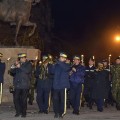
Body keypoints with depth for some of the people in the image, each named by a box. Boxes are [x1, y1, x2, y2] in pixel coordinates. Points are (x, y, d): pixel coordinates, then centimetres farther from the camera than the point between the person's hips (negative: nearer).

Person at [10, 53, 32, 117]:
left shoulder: (28, 64, 4)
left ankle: (24, 113, 9)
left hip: (25, 85, -3)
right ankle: (18, 112, 13)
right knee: (16, 99, -1)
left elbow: (28, 71, -15)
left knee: (24, 99, -2)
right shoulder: (17, 64, 15)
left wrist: (20, 67, -21)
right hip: (17, 85, 4)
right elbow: (12, 71, 9)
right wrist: (15, 66, -10)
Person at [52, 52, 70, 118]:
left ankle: (61, 113, 10)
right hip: (56, 85, 2)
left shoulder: (67, 65, 3)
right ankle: (56, 112, 10)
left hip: (63, 85, -2)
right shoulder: (56, 65, 12)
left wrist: (59, 62, -22)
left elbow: (65, 68, -19)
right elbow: (53, 71, 5)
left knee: (62, 99, 0)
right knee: (55, 99, 0)